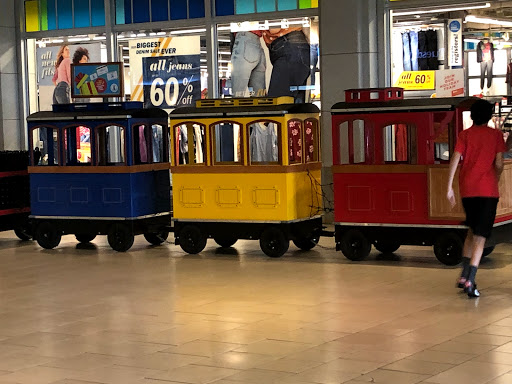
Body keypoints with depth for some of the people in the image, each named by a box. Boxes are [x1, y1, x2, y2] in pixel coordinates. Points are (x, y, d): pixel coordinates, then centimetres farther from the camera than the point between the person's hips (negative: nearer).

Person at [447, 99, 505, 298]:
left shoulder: (465, 135, 7)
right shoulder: (496, 134, 3)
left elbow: (455, 160, -3)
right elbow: (499, 164, -2)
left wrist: (449, 187, -3)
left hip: (467, 188, 3)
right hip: (487, 189, -3)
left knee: (472, 230, 20)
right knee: (480, 236, -3)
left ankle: (464, 275, 12)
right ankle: (470, 281, -13)